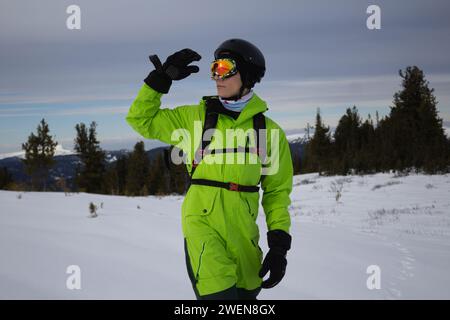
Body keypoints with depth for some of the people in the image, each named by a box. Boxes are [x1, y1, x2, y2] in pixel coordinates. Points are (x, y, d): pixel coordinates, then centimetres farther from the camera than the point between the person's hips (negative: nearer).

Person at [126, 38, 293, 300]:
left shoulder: (269, 131, 5)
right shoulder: (195, 117, 6)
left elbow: (277, 191, 9)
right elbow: (141, 119, 11)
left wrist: (279, 246, 1)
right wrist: (162, 77, 0)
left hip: (242, 230, 2)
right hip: (202, 222, -2)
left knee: (246, 293, 9)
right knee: (219, 292, -20)